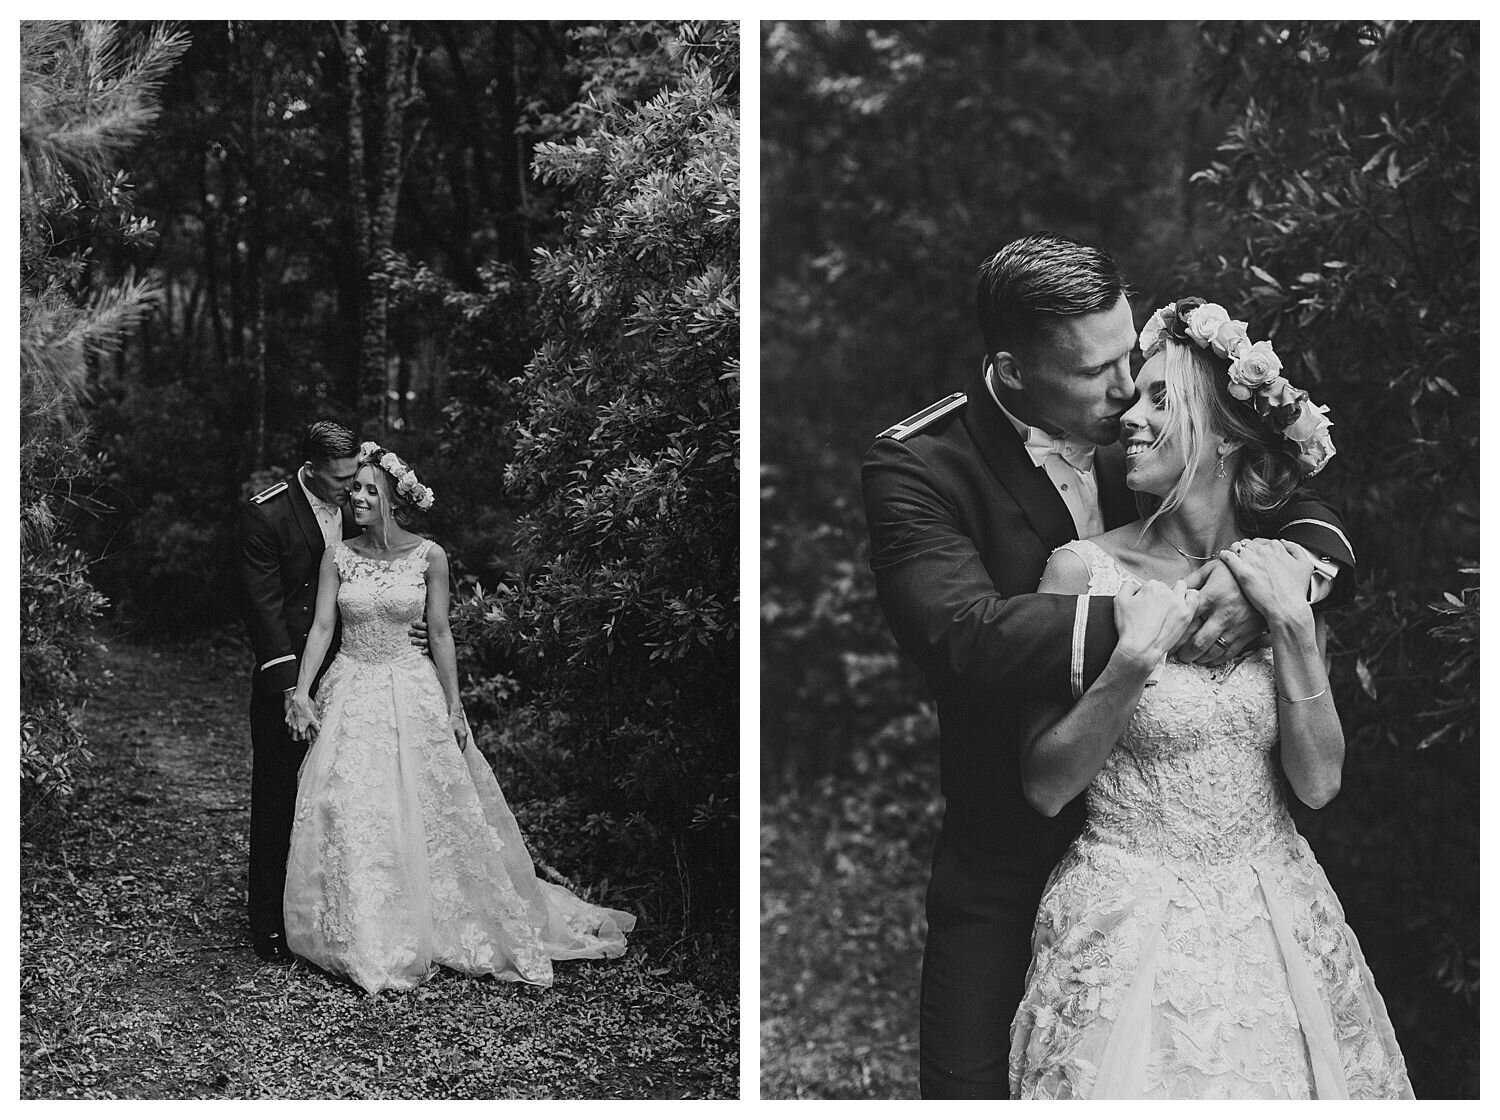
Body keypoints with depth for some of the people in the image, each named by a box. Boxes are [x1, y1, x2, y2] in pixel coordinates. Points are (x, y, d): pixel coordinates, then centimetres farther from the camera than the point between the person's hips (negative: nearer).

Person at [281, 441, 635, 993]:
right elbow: (322, 626, -3)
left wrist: (454, 707, 1)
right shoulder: (338, 555, -1)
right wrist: (301, 691, -15)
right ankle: (364, 941, 11)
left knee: (425, 813, 5)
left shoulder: (429, 556, -3)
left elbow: (440, 634, 0)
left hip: (413, 693, -1)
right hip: (352, 694, 1)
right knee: (350, 817, -2)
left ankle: (442, 927, 21)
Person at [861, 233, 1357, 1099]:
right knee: (978, 1089, 6)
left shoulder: (1138, 435, -2)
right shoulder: (919, 468, -15)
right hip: (1011, 871, -3)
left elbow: (1308, 512, 5)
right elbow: (967, 637, -31)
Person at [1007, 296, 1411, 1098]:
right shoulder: (1086, 569, -11)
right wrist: (1131, 665, -23)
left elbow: (1318, 782, -4)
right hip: (1129, 926, -3)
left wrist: (1292, 627, -14)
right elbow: (1045, 786, -10)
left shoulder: (1286, 575, 0)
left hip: (1277, 916, 4)